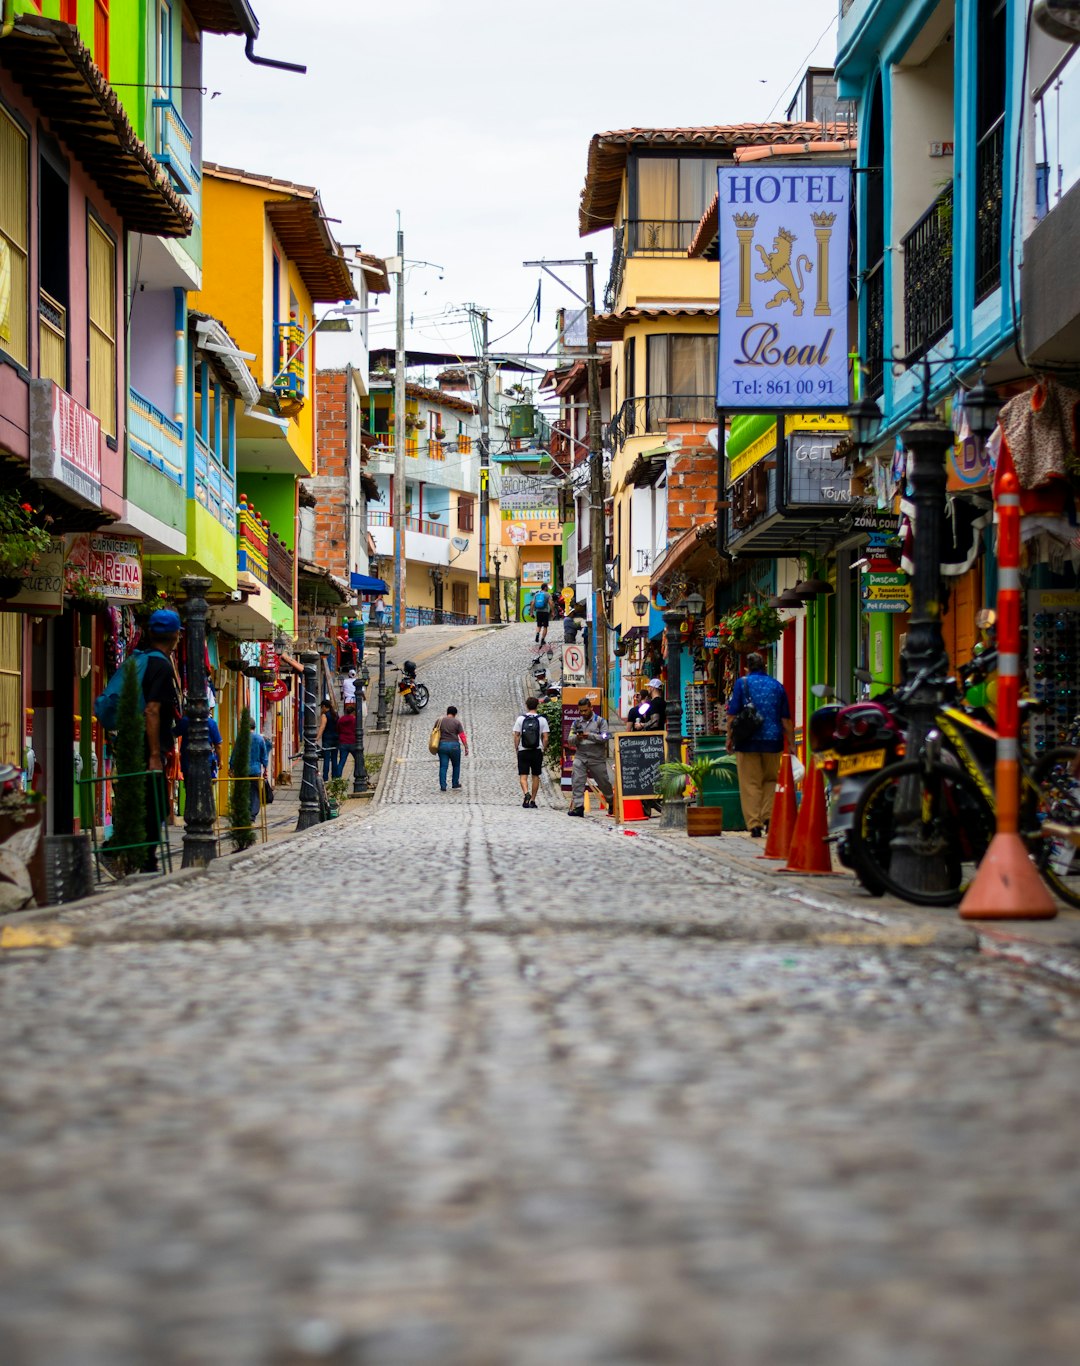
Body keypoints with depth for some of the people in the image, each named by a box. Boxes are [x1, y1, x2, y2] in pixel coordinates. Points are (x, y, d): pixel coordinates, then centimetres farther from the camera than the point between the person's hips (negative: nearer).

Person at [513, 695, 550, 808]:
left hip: (523, 751, -1)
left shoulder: (520, 719, -1)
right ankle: (532, 800, 12)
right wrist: (542, 749, 7)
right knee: (535, 776, 10)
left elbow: (516, 736, -2)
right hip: (537, 751, 1)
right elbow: (545, 737, -4)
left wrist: (516, 748, 6)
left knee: (523, 775, 1)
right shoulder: (542, 720, -1)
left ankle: (526, 793, -25)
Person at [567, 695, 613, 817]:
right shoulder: (577, 722, 12)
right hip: (580, 757, 2)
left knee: (604, 782, 10)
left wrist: (590, 735, -20)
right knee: (577, 781, -14)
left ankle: (612, 803, 31)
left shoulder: (600, 721, 1)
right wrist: (577, 737, -12)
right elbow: (570, 741, 10)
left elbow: (604, 737, -9)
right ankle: (578, 807, -16)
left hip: (597, 758, -2)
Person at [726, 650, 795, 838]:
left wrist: (730, 738, 5)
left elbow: (732, 714, -3)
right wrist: (791, 743, 16)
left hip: (748, 741, -2)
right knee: (771, 780, 16)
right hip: (772, 740, 2)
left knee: (750, 784, 2)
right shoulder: (777, 686, 10)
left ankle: (754, 824, -3)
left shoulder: (742, 683, 1)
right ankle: (768, 816, 0)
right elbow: (786, 719, 11)